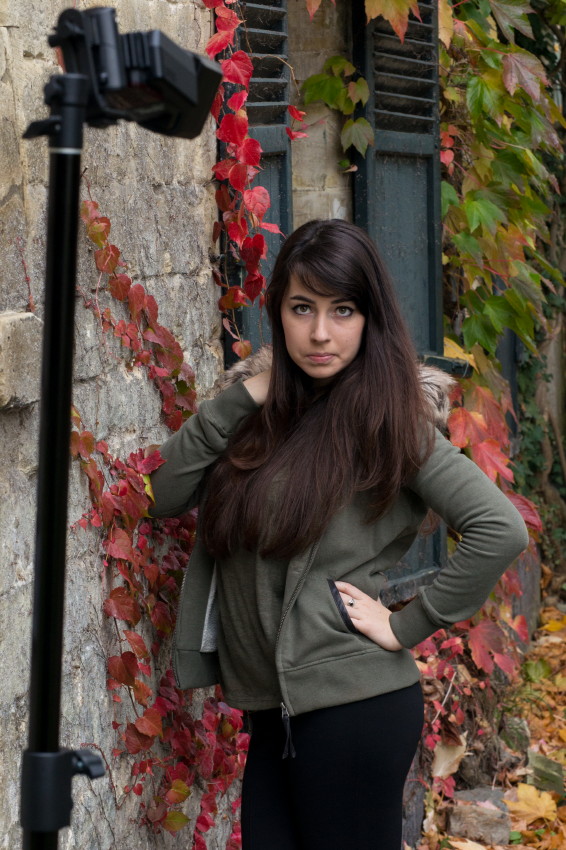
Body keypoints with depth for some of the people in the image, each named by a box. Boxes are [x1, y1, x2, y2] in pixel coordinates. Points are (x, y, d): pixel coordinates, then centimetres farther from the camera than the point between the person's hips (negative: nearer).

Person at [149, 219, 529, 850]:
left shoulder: (384, 421, -9)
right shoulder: (268, 414, 10)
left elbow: (501, 529, -18)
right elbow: (166, 494, 3)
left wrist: (407, 626, -13)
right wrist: (244, 395, -5)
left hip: (352, 705, -6)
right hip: (275, 707, 6)